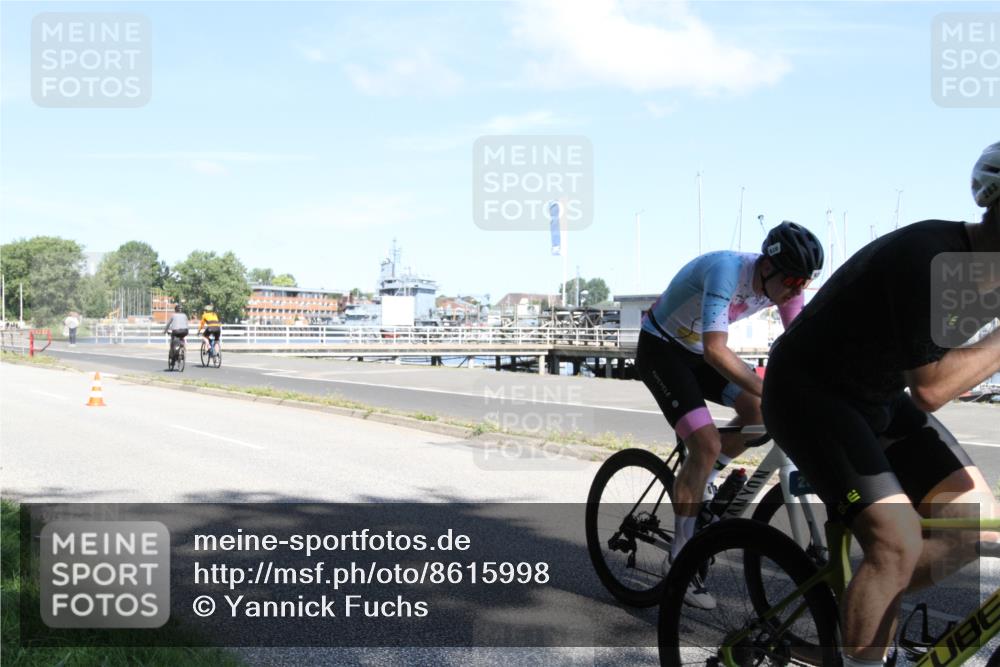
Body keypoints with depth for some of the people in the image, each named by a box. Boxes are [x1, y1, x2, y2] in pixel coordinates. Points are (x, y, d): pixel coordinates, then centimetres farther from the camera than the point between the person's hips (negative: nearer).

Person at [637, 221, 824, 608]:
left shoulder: (783, 284, -12)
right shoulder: (727, 271, -34)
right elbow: (716, 350, -42)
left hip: (696, 351, 8)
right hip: (661, 349, -8)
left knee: (756, 410, -10)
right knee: (707, 445, -18)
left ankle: (699, 484, 14)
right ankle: (679, 560, -6)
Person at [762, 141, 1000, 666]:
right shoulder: (927, 256, -29)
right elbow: (930, 387, -30)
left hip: (876, 398, 9)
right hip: (808, 393, -8)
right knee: (899, 544, -21)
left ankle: (857, 613, 15)